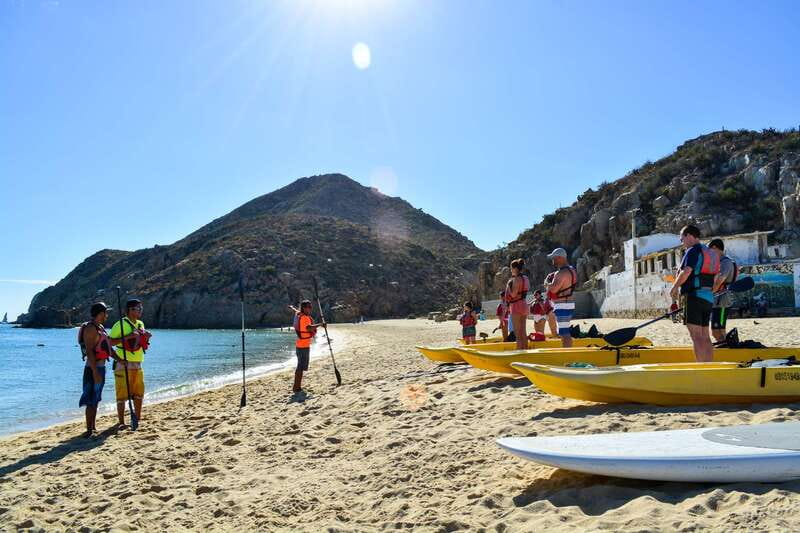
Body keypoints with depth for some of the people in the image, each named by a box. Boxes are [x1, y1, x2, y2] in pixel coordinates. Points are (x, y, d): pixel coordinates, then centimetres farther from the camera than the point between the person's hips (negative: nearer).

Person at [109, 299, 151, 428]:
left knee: (139, 393, 12)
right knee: (122, 393, -3)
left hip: (138, 365, 7)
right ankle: (121, 422, 5)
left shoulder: (141, 324, 14)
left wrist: (146, 338, 3)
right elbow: (110, 341, -15)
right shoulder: (121, 324, -8)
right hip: (123, 364, -7)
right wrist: (127, 337, -24)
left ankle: (138, 418, 24)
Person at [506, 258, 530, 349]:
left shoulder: (516, 279, -16)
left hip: (516, 305, -9)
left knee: (517, 333, -6)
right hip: (524, 304, 9)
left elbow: (513, 294, -21)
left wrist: (508, 285, -6)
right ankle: (525, 350, 18)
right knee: (523, 332, 13)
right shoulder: (525, 278, 11)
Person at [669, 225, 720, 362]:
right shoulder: (711, 253, 20)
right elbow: (717, 280, 21)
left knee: (696, 336, -9)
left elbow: (686, 272, -21)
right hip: (709, 298, 9)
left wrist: (674, 288, -10)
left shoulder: (693, 251, -9)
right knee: (705, 336, 12)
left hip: (694, 296, -9)